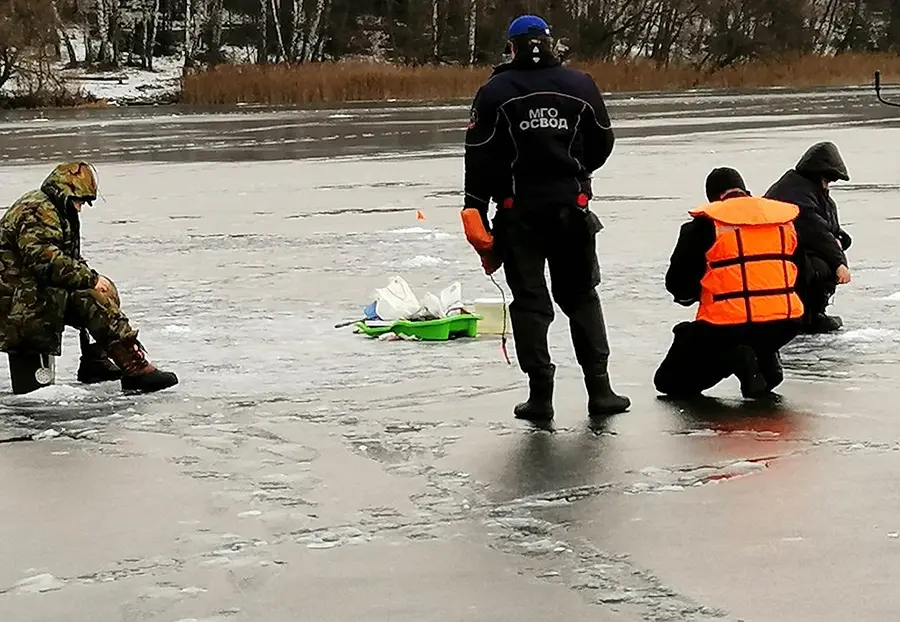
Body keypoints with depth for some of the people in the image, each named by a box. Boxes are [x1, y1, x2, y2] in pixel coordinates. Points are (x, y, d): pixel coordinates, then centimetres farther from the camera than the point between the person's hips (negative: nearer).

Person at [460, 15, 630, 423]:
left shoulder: (494, 92, -3)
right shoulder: (580, 86, 2)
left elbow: (479, 158, -6)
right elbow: (602, 144, 10)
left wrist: (476, 213, -2)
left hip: (519, 209, -2)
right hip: (571, 206, 2)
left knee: (529, 300, 5)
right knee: (581, 295, 12)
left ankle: (540, 395, 1)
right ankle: (599, 388, 7)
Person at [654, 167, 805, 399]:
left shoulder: (706, 224, 1)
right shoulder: (785, 218, 14)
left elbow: (678, 285, 4)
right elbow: (800, 274, 21)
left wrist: (693, 294, 26)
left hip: (725, 326, -5)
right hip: (784, 323, 5)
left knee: (670, 381, 9)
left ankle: (733, 359, -12)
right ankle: (765, 360, 7)